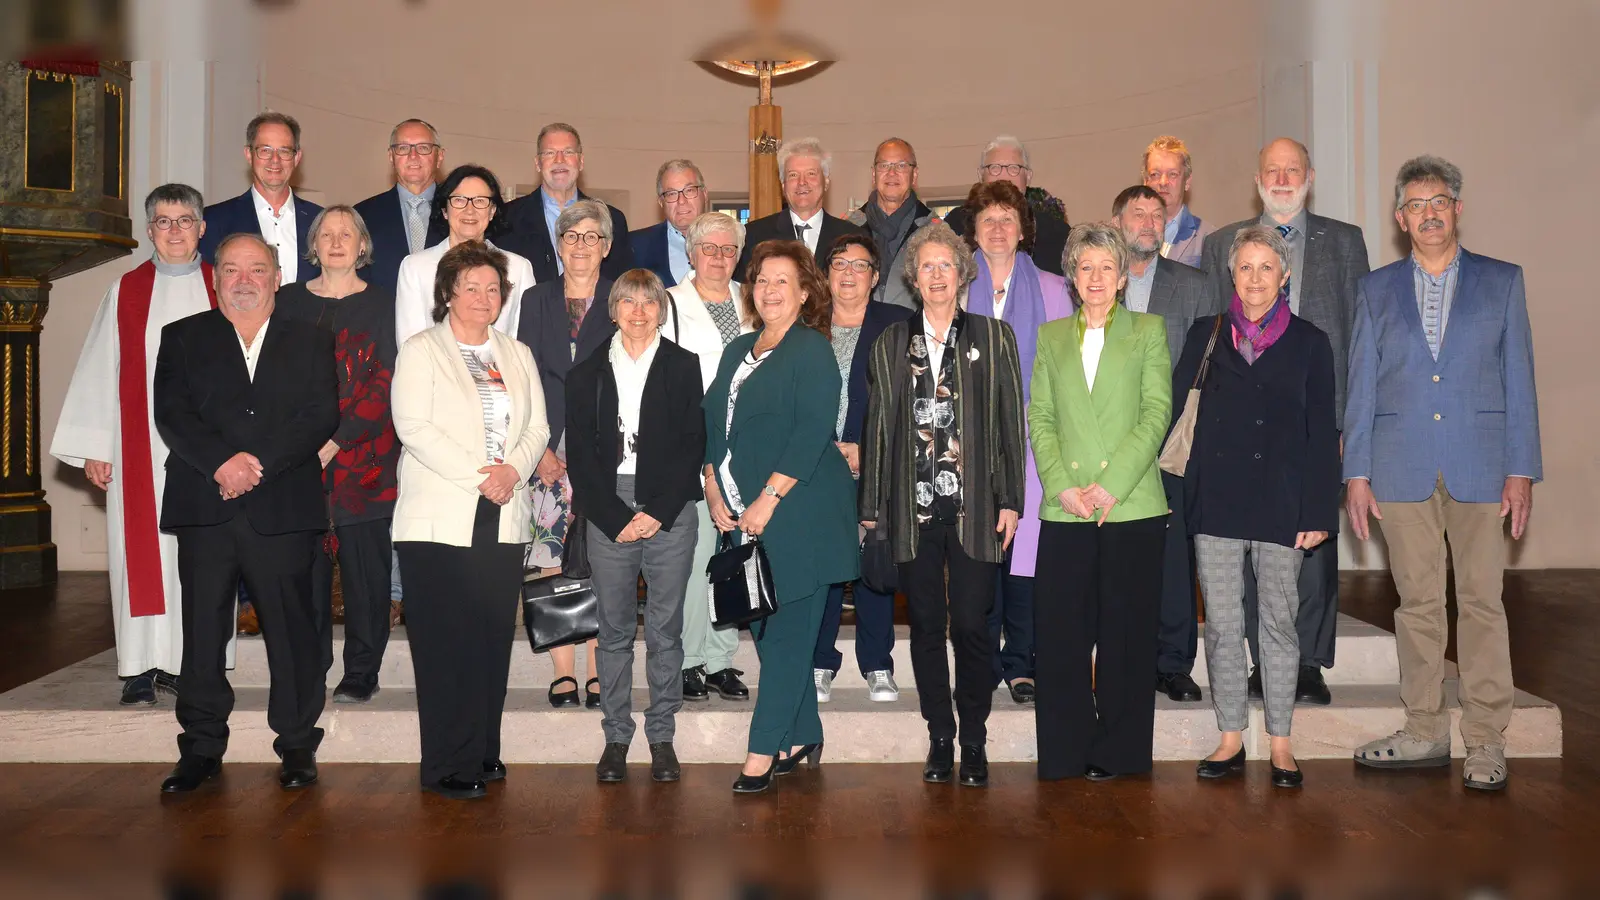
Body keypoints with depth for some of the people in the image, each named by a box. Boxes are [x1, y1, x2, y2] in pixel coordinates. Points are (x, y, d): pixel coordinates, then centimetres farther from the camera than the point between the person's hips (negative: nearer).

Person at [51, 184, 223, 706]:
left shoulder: (222, 290, 8)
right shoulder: (126, 292, 9)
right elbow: (100, 371, 7)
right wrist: (95, 449, 1)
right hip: (141, 446, 0)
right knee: (143, 550, -2)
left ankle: (184, 662, 8)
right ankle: (141, 669, 4)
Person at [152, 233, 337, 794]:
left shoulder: (310, 343, 12)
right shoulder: (182, 338, 14)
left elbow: (322, 416, -1)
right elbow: (171, 413, 1)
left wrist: (259, 463, -13)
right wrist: (221, 463, -15)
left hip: (283, 510, -1)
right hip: (203, 509, 1)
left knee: (292, 627, 2)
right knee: (203, 629, 4)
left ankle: (297, 743, 14)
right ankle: (201, 748, 15)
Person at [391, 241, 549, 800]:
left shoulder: (517, 355, 18)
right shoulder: (420, 352, 3)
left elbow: (537, 428, 12)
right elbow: (414, 427, -9)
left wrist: (514, 469, -8)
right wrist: (476, 477, -15)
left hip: (503, 519, 4)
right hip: (440, 519, -4)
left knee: (493, 638, 6)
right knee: (446, 643, -4)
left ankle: (483, 753, 17)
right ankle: (448, 766, 2)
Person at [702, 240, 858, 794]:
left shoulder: (811, 350, -6)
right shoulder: (738, 351, 17)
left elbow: (811, 434, -15)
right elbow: (713, 425, 16)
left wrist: (766, 501, -18)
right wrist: (715, 495, 3)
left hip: (797, 514, -7)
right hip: (743, 518, 7)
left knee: (787, 633, -3)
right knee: (768, 631, 11)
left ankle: (765, 750, 3)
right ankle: (802, 737, 24)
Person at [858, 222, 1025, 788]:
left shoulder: (994, 338, 7)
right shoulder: (891, 345, 11)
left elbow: (1011, 423, 4)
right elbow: (877, 428, 10)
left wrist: (1010, 500, -2)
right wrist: (871, 507, 7)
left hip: (974, 507, -2)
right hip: (914, 508, 2)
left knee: (971, 624, -3)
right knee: (926, 625, 6)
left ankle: (974, 741, 12)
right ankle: (940, 737, 19)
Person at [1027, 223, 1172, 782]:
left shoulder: (1148, 331, 8)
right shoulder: (1051, 336, 15)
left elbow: (1156, 413, -2)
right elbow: (1040, 418, 9)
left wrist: (1112, 485, -11)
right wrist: (1061, 485, -6)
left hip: (1133, 506, -2)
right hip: (1065, 509, 2)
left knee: (1126, 632, 2)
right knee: (1061, 631, 1)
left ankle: (1117, 750, 14)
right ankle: (1067, 750, 12)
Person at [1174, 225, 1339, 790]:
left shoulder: (1309, 343, 5)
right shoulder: (1207, 335, 9)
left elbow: (1322, 434, 3)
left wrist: (1319, 512, -3)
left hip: (1281, 502, -1)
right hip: (1216, 499, 1)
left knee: (1279, 622, 4)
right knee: (1222, 625, 4)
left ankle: (1280, 744, 15)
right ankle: (1231, 740, 14)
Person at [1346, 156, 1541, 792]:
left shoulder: (1502, 281, 8)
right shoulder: (1376, 290, 11)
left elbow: (1518, 380, 5)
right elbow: (1361, 386, 9)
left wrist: (1522, 470, -2)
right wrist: (1356, 473, 2)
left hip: (1480, 467, -1)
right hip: (1402, 470, 1)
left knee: (1481, 601, -1)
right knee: (1417, 602, 6)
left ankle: (1485, 743, 8)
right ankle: (1425, 733, 16)